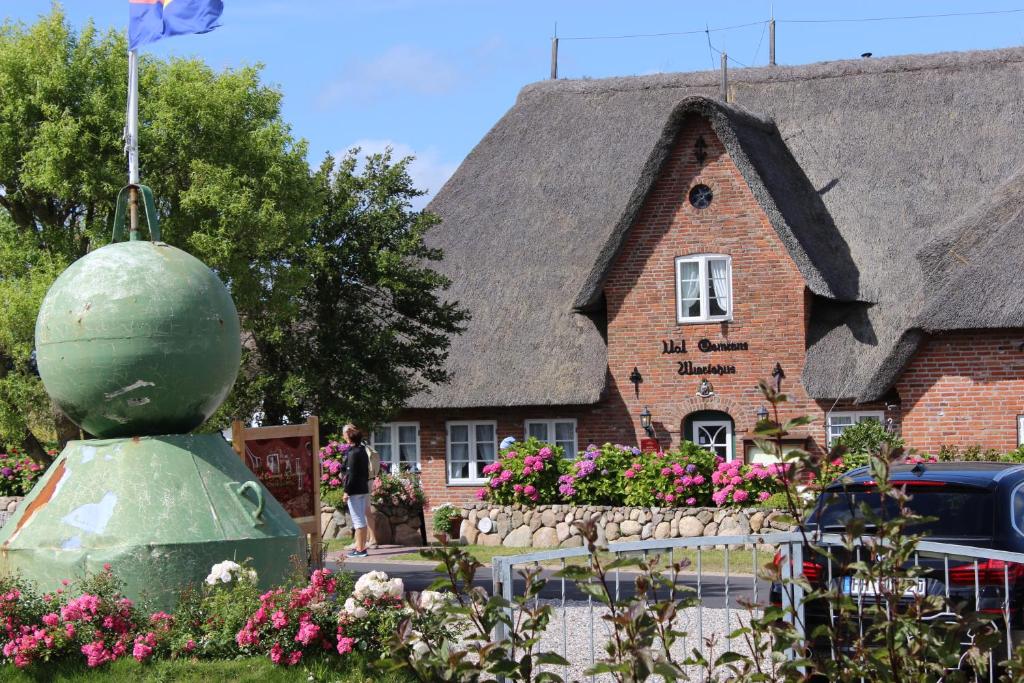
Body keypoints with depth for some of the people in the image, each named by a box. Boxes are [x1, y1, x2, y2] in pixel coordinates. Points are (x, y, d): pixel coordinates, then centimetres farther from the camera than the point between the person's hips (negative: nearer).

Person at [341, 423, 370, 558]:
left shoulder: (352, 453, -15)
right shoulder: (363, 451, 11)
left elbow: (350, 474, -18)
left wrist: (346, 491, -16)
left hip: (354, 490, -9)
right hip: (364, 489, 9)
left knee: (357, 519, -5)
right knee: (361, 518, 14)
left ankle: (360, 549, -4)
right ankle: (361, 546, 20)